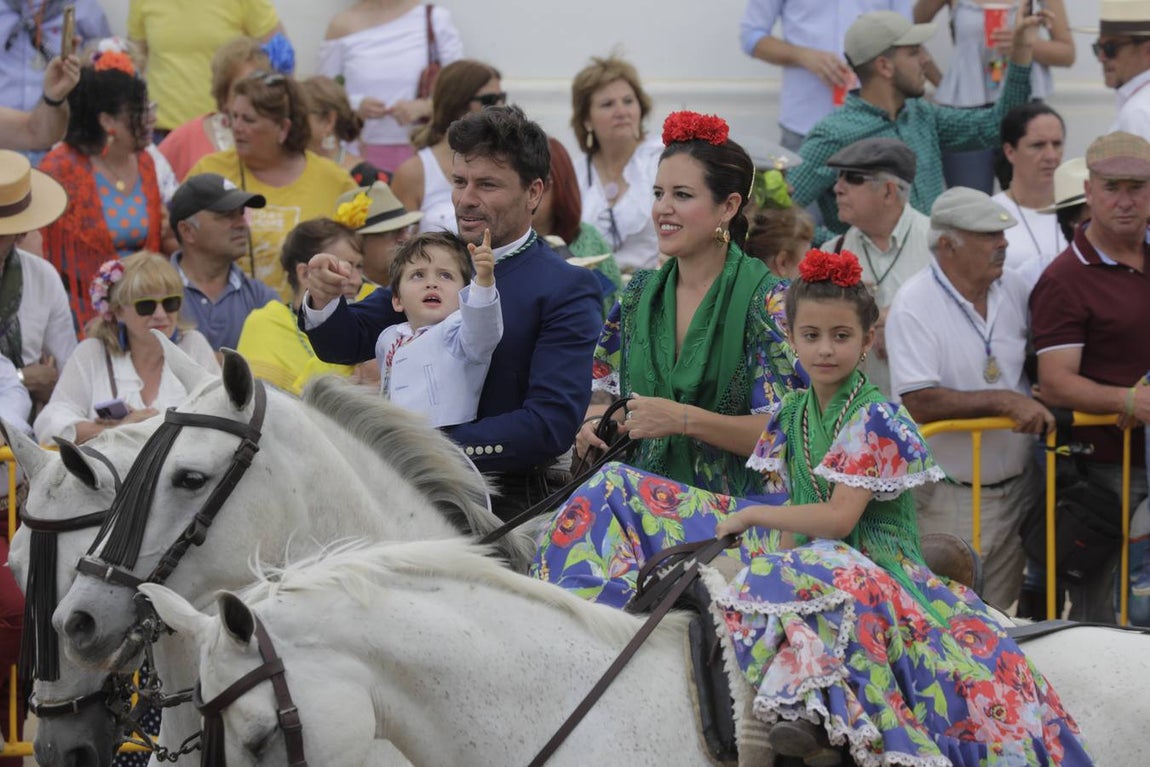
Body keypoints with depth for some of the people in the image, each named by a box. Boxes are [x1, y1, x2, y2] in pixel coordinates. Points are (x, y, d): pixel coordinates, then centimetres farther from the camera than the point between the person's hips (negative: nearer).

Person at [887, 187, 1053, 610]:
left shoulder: (1015, 290, 6)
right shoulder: (914, 305, -13)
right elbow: (919, 404, -23)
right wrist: (1004, 402, -25)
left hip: (1017, 492, 6)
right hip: (948, 502, -6)